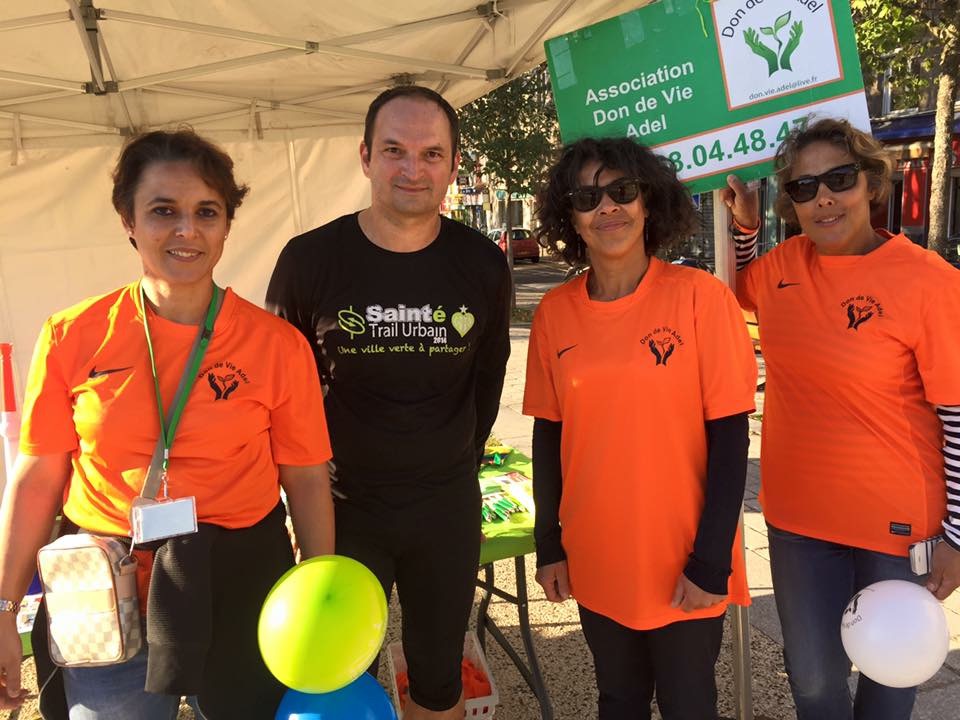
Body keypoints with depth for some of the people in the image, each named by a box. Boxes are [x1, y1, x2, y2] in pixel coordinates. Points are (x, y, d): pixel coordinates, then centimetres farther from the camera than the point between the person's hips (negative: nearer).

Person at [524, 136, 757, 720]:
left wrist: (711, 563, -12)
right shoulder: (555, 311, -3)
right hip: (595, 563, 3)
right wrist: (550, 545, 5)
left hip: (685, 566, -2)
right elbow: (549, 435, 4)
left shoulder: (701, 297, -12)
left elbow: (730, 437, -11)